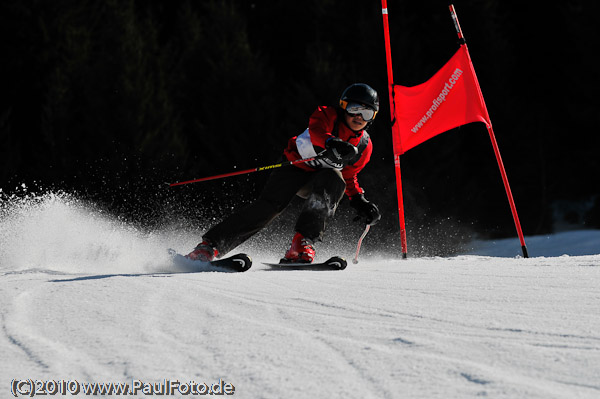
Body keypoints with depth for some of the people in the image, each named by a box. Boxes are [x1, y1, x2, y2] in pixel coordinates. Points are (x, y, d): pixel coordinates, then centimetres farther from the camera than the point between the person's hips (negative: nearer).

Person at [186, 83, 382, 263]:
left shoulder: (364, 147, 0)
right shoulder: (327, 115, -13)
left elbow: (349, 177, 16)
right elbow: (317, 131, -38)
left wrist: (360, 203, 2)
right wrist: (331, 142, -59)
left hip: (321, 177, 4)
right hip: (296, 166, -3)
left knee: (334, 180, -33)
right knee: (269, 205, -25)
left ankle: (302, 243, -40)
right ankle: (209, 246, -24)